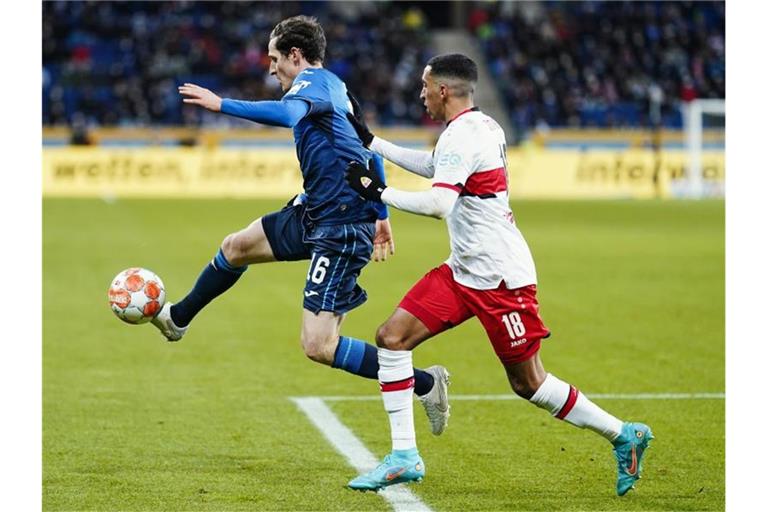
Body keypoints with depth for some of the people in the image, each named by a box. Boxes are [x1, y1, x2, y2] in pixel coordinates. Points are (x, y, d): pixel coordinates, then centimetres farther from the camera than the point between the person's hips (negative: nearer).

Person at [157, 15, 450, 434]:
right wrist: (380, 215, 33)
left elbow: (286, 113, -37)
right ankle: (176, 319, 47)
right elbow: (370, 150, 26)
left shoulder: (313, 80, -12)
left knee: (317, 346, -15)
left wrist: (221, 105, -37)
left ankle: (425, 383, -7)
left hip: (340, 228, -11)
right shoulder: (336, 89, 18)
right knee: (235, 247, 23)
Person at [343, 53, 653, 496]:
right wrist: (370, 141, 32)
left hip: (501, 277, -10)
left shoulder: (463, 134, -18)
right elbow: (432, 165, 30)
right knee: (392, 336, 0)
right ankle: (404, 456, 0)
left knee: (528, 383, -1)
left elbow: (439, 202, -30)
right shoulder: (482, 126, 11)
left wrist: (379, 193, -21)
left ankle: (623, 435, 14)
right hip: (463, 272, 10)